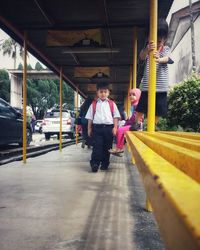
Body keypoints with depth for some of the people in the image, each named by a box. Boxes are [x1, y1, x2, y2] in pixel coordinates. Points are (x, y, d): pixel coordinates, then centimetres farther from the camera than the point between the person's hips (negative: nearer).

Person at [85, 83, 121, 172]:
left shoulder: (112, 104, 8)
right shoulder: (94, 104, 9)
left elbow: (116, 116, 6)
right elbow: (90, 117, 10)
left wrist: (115, 127, -2)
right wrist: (89, 128, 7)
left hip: (108, 127, 1)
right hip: (97, 127, -1)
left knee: (107, 147, 8)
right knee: (97, 146, -7)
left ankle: (105, 164, 20)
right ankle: (94, 164, -4)